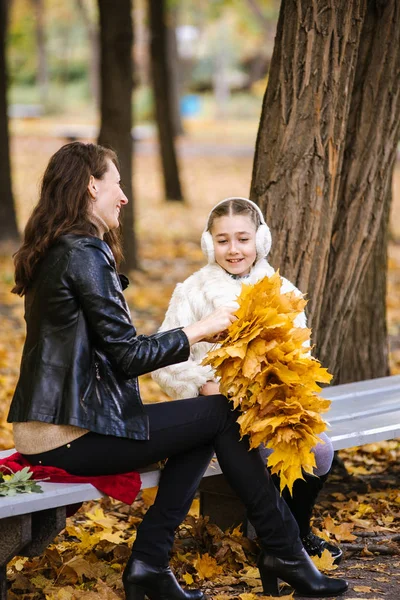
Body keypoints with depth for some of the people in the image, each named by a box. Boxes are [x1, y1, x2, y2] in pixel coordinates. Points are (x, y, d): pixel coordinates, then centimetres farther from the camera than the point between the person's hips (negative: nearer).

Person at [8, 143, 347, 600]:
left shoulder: (54, 251, 15)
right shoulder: (85, 253, -15)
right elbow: (128, 356, -15)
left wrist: (194, 333, 13)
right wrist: (201, 330, -2)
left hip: (43, 433, 10)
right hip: (75, 438, -10)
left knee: (204, 424, 15)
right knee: (222, 413, 0)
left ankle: (149, 563, 9)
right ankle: (284, 553, 9)